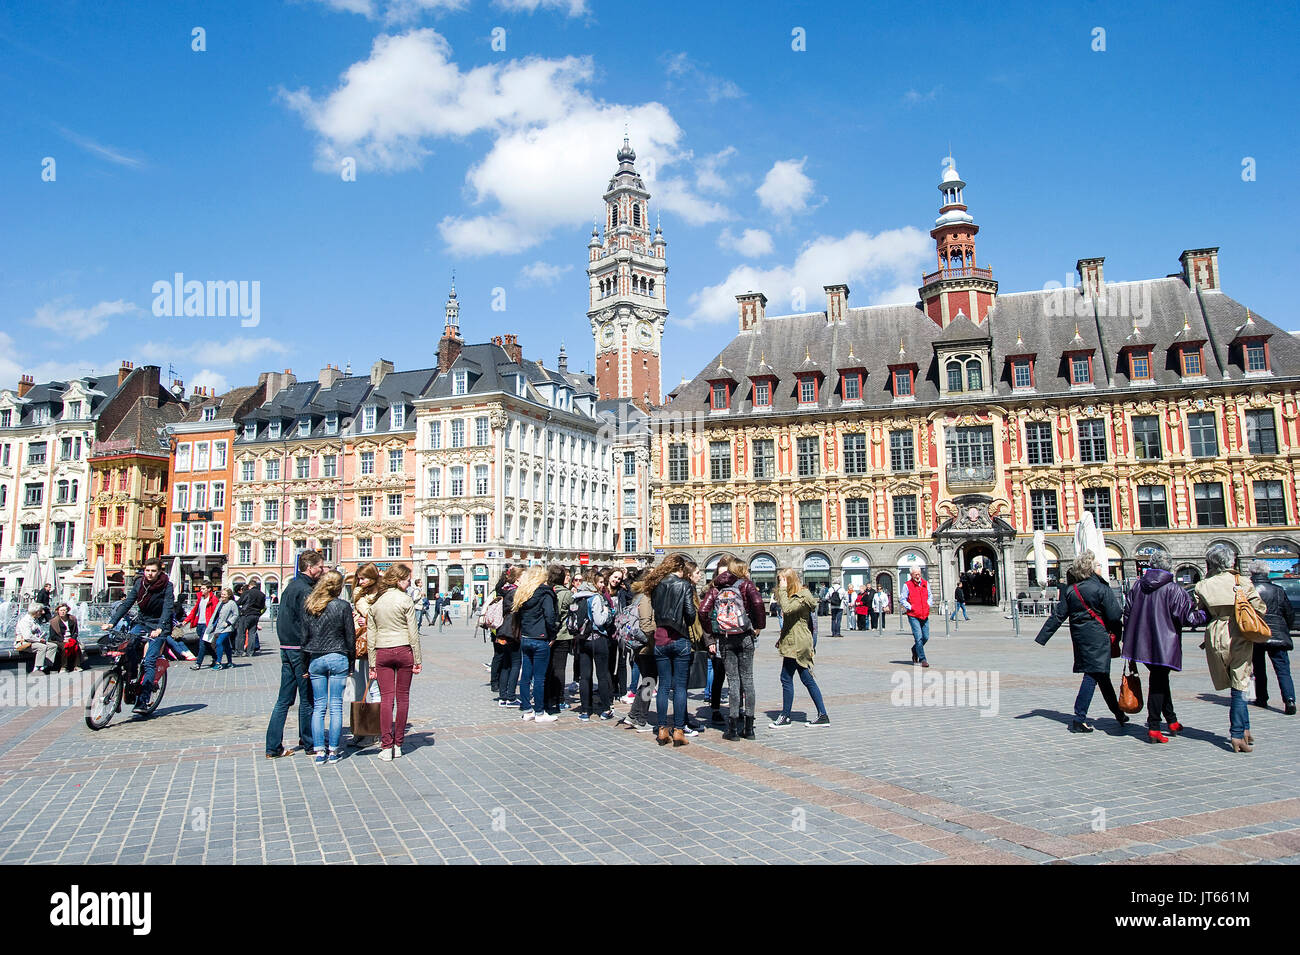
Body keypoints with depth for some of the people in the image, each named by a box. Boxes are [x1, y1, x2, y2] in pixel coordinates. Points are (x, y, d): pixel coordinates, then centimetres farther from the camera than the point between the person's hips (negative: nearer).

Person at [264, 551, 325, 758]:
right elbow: (306, 626, -19)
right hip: (299, 649, -9)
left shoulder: (291, 586, 14)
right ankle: (309, 744, 12)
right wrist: (309, 659, -19)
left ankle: (273, 747, 12)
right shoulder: (305, 591, -15)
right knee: (307, 699, 2)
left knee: (284, 699, 11)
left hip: (286, 647, 9)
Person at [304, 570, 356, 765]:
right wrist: (351, 663, 6)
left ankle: (319, 751, 7)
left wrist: (306, 663, 10)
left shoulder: (308, 606, 1)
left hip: (315, 659, 3)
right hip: (338, 658, -3)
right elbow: (350, 636, -4)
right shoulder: (343, 606, -7)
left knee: (318, 706, 8)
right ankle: (334, 750, 7)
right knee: (336, 707, 3)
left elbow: (304, 633, 4)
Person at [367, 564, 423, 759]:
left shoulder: (375, 602, 7)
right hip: (403, 651, -3)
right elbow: (413, 632, -7)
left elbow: (370, 635, 8)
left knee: (386, 698, 4)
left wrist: (372, 663, 12)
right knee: (402, 697, 7)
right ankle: (398, 744, 12)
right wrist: (417, 660, -1)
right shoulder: (405, 599, -6)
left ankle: (386, 746, 0)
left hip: (381, 653, 3)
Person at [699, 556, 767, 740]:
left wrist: (711, 636, 3)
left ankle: (733, 728, 3)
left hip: (724, 640, 2)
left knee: (733, 680, 5)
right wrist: (759, 626, -6)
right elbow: (757, 602, -20)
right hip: (745, 637, -2)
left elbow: (703, 610, -5)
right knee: (747, 679, 7)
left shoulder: (716, 587, 7)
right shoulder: (745, 584, -1)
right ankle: (749, 728, 10)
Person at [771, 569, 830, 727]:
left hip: (797, 644, -10)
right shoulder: (794, 596, 18)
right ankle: (823, 716, 12)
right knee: (807, 679, 9)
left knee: (786, 678, -4)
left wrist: (783, 590, -20)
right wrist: (782, 638, 16)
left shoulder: (801, 596, -13)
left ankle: (785, 717, 4)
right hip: (794, 643, 10)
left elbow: (787, 609, -29)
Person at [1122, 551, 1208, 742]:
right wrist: (1204, 615, 11)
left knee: (1160, 679, 20)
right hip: (1163, 646, -5)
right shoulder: (1173, 589, -10)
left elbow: (1127, 614, 9)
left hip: (1142, 644, 5)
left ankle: (1171, 720, 31)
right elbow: (1188, 617, -11)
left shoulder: (1137, 585, 5)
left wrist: (1129, 644, 18)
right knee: (1158, 682, 0)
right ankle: (1153, 727, -1)